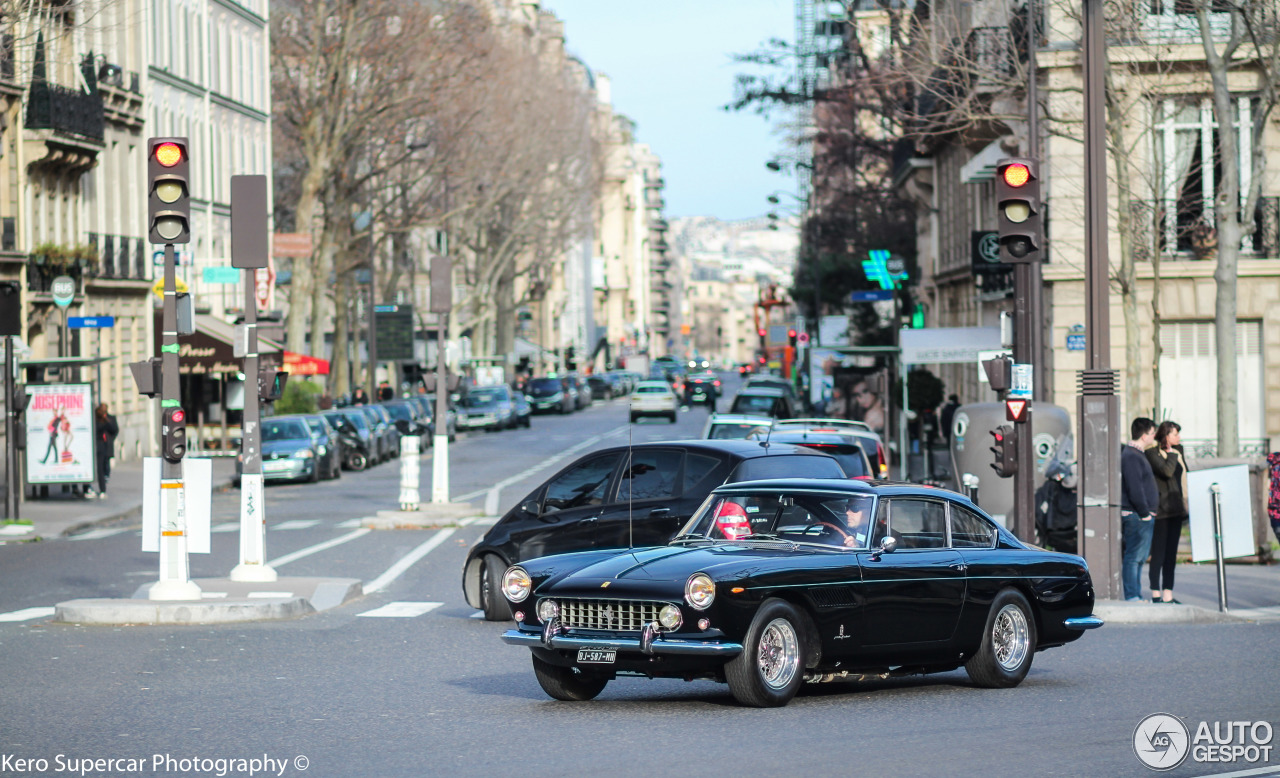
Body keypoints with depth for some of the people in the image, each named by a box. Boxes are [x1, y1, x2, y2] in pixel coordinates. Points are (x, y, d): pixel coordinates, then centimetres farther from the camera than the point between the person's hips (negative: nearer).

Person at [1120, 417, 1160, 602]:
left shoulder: (1137, 454, 19)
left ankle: (1135, 597, 16)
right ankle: (1132, 597, -8)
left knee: (1137, 558, 12)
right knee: (1134, 557, -8)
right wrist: (1144, 513, -18)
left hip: (1141, 516, 11)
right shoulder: (1131, 456, -15)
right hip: (1136, 516, -11)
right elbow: (1134, 489, -21)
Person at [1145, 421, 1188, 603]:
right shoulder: (1153, 453, -8)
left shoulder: (1179, 451, 15)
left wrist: (1185, 506, 15)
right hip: (1161, 511, -7)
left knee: (1171, 553, 8)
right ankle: (1156, 594, -2)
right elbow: (1167, 471, -24)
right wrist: (1171, 453, -12)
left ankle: (1168, 594, 12)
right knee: (1158, 553, -5)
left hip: (1176, 509, 7)